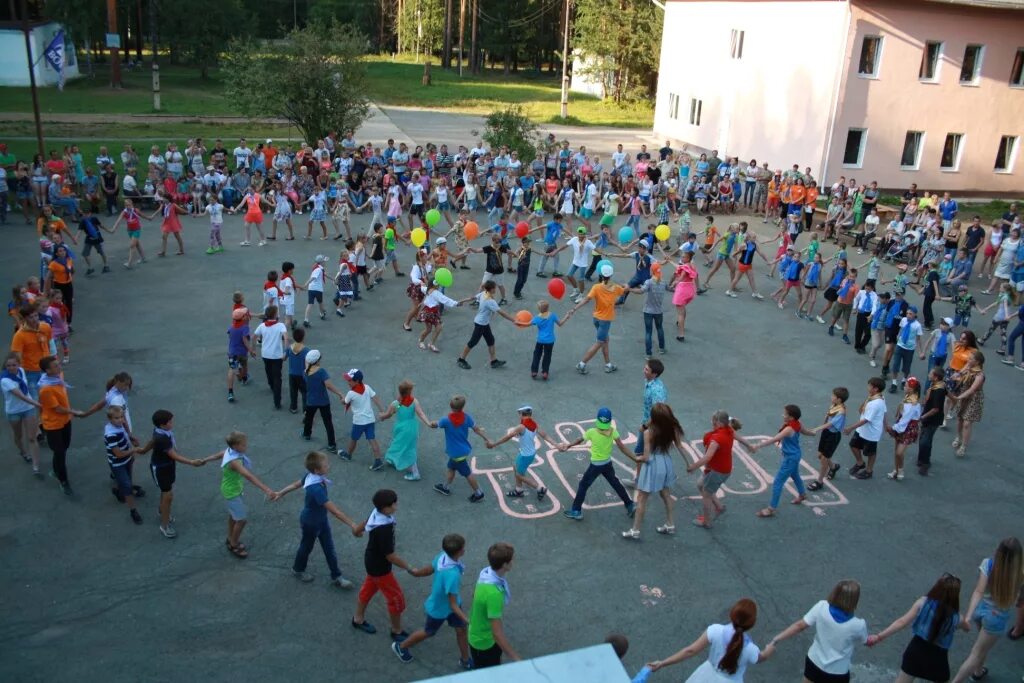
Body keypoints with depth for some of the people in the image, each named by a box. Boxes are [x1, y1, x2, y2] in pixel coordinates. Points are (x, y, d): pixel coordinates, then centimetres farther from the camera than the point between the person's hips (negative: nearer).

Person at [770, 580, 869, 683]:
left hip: (814, 663, 3)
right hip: (837, 674, -3)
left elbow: (799, 626, -15)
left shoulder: (821, 607, -20)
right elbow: (866, 642, -1)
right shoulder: (858, 625, -24)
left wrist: (776, 639, -7)